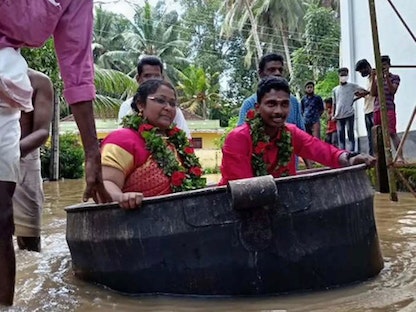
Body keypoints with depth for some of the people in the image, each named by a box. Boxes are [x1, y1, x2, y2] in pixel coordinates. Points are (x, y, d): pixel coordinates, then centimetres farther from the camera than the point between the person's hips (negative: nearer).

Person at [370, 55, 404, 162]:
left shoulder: (394, 77, 7)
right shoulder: (377, 78, 17)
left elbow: (393, 91, -9)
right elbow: (373, 93, 6)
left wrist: (387, 77, -15)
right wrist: (373, 79, -3)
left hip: (389, 107, -5)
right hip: (377, 108, 5)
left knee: (392, 132, -15)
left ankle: (400, 156, -17)